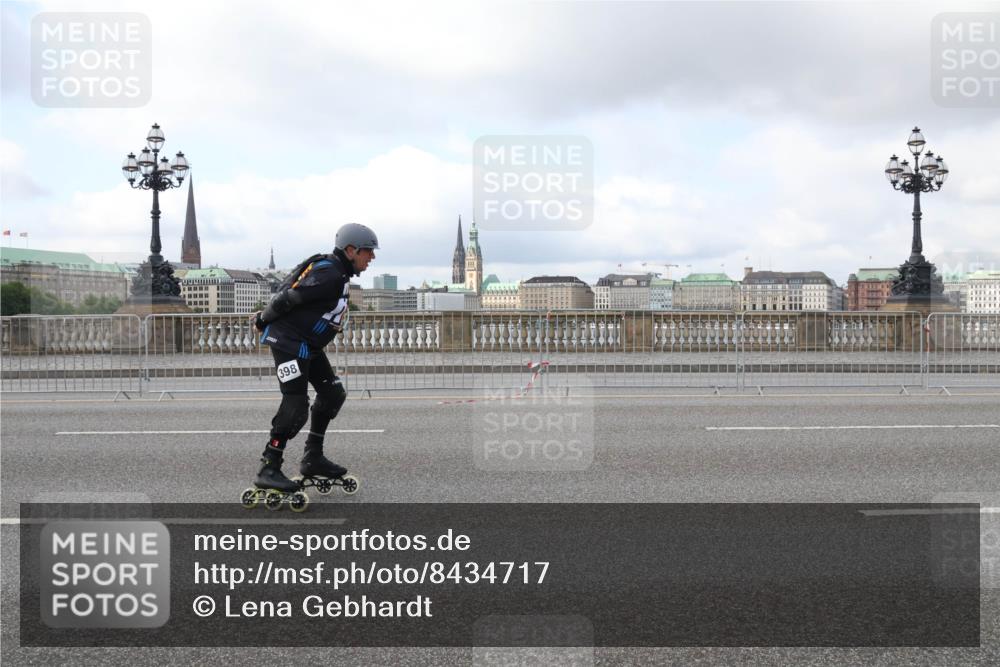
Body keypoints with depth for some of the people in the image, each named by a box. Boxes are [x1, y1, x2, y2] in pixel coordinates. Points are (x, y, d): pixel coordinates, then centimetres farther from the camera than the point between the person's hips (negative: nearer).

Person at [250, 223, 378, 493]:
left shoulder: (339, 273, 12)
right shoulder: (328, 275, -22)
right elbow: (287, 299, -21)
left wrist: (264, 319, 18)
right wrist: (263, 320, -5)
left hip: (308, 345, 11)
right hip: (289, 341, -11)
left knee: (333, 394, 12)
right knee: (295, 407, -12)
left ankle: (313, 458, 20)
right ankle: (268, 469, -3)